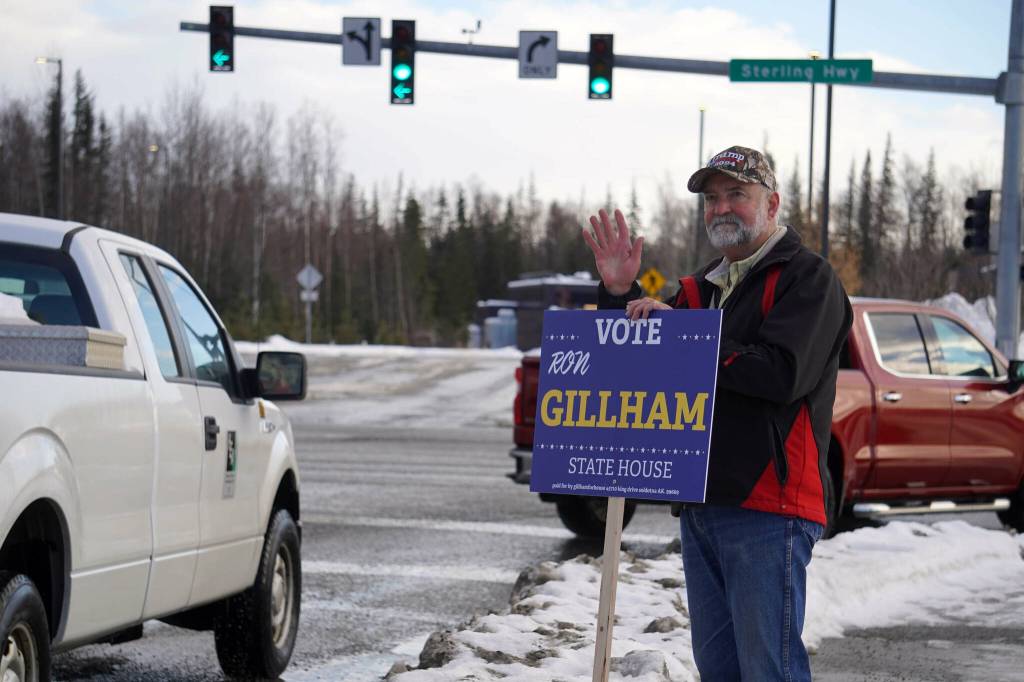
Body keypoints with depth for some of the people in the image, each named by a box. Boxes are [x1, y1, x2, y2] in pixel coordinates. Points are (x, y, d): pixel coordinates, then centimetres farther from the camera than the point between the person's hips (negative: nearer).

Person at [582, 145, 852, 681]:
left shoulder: (807, 278, -3)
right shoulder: (702, 287, 22)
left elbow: (781, 374, -19)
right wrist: (620, 293, 4)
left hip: (768, 508, -8)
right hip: (700, 507, 8)